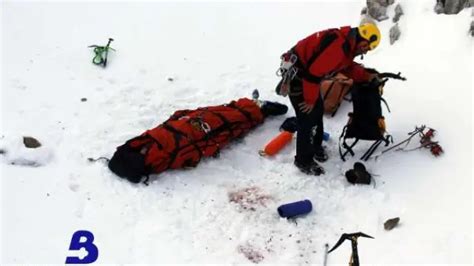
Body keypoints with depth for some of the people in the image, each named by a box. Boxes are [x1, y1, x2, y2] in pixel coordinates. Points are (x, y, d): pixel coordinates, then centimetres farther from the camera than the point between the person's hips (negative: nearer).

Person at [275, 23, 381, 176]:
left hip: (307, 72, 10)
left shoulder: (347, 42, 3)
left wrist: (366, 76, 13)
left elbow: (348, 66, 21)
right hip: (296, 74, -10)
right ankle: (303, 161, 9)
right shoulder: (337, 46, -29)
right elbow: (314, 72, -29)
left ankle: (315, 146, 38)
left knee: (318, 110, 19)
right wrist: (310, 99, -18)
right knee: (307, 118, -5)